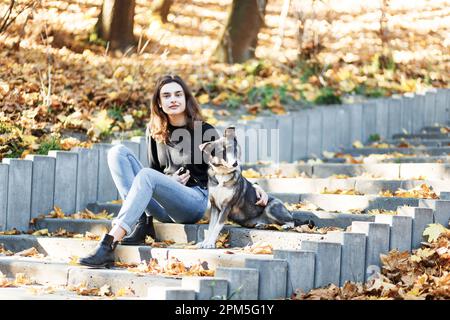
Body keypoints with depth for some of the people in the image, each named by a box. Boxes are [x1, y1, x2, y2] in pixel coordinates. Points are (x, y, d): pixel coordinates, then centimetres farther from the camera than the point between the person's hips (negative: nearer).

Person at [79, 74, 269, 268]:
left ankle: (108, 244, -43)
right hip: (162, 206, 5)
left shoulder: (204, 131, 1)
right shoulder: (154, 132, 13)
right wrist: (170, 181, -1)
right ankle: (142, 223, -23)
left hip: (194, 200, -5)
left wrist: (253, 188, -9)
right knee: (118, 152, -9)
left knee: (147, 176, -33)